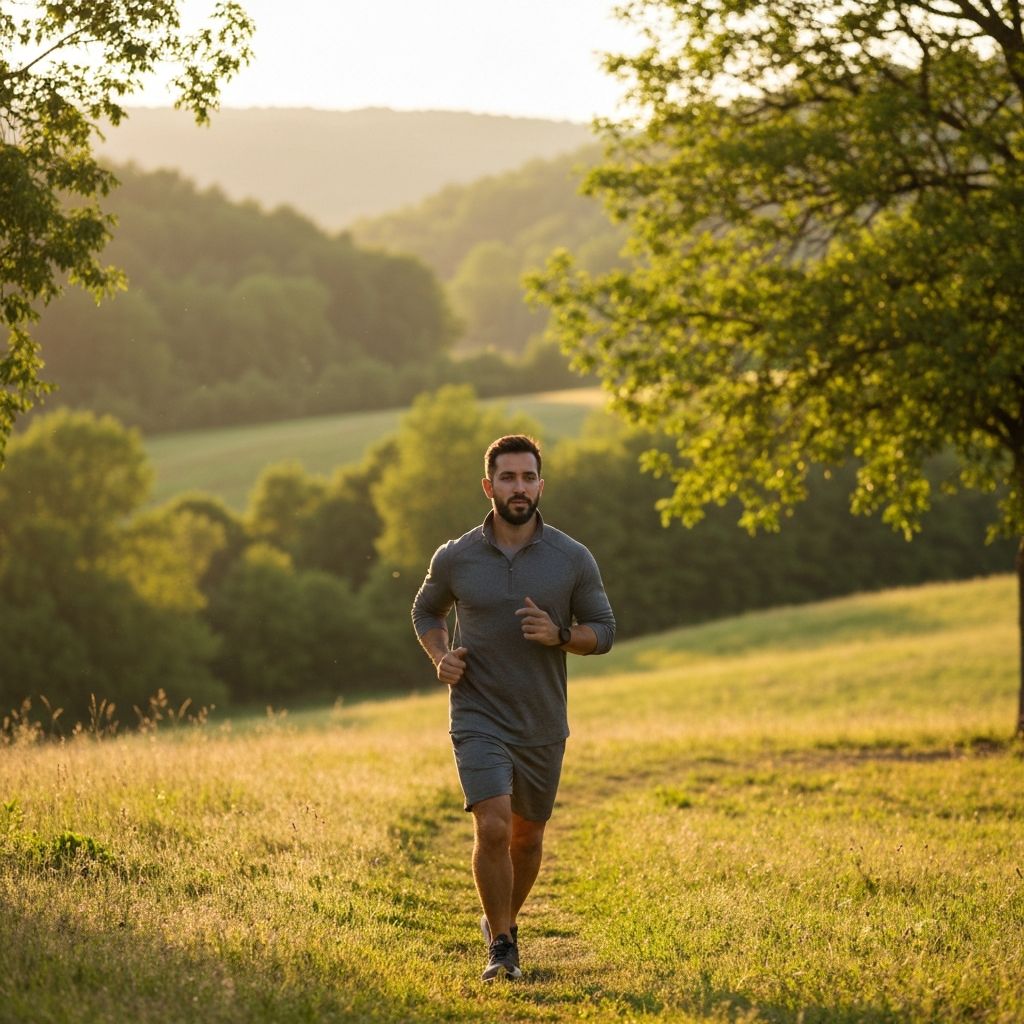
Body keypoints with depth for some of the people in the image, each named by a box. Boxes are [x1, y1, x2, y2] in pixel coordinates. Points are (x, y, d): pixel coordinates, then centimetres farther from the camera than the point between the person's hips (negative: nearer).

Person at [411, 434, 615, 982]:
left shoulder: (573, 559, -4)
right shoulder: (455, 558, -3)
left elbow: (603, 630, 4)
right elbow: (426, 611, 16)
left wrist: (559, 635, -17)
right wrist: (440, 657, -4)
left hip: (543, 725, 2)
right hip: (479, 717, -2)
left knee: (527, 836, 15)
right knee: (492, 828, -18)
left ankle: (503, 921, 41)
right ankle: (501, 944, -3)